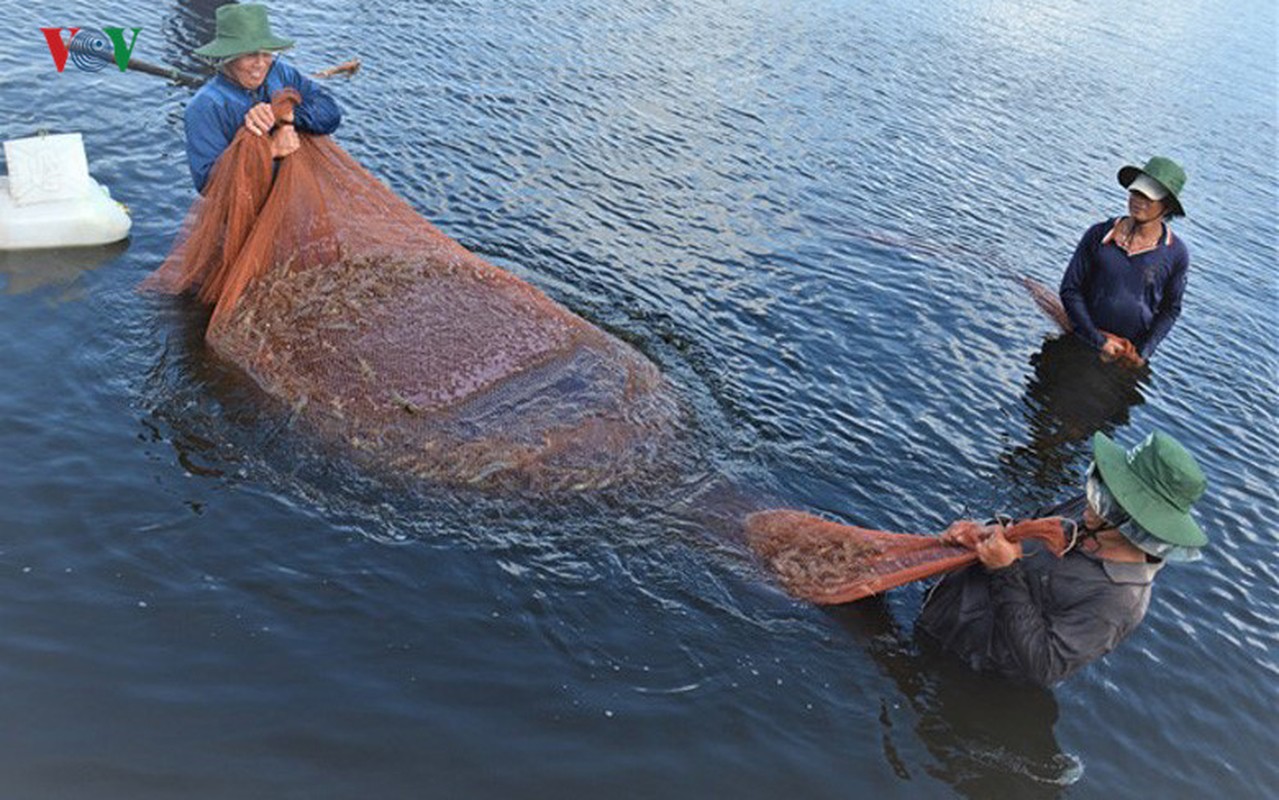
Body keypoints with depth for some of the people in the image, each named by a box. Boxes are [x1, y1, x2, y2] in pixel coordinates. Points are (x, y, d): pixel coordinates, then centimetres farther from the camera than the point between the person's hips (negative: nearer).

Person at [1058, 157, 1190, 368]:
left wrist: (1143, 352, -8)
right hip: (1084, 345, 1)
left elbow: (1170, 310, 4)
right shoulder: (1099, 235, -5)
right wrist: (1099, 340, -10)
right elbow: (1069, 290, -5)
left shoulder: (1176, 254, -5)